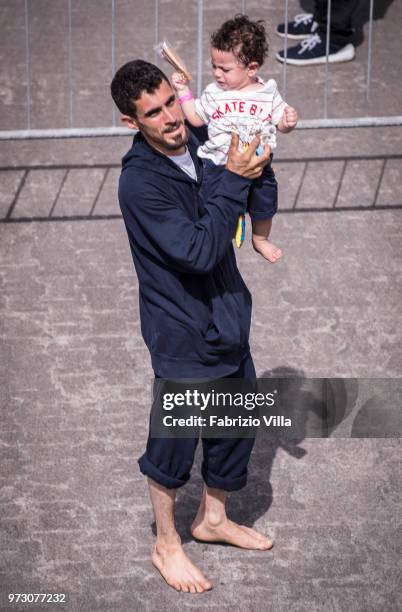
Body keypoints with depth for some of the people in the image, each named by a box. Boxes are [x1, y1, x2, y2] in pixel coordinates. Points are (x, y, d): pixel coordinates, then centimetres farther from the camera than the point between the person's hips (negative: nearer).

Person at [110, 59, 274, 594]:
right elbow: (199, 251, -30)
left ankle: (212, 519, 44)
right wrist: (234, 181, -28)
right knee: (174, 442, 9)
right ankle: (167, 546, 30)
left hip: (227, 318, 7)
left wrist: (250, 165, -5)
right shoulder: (140, 182, -25)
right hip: (182, 333, -7)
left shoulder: (201, 143, -3)